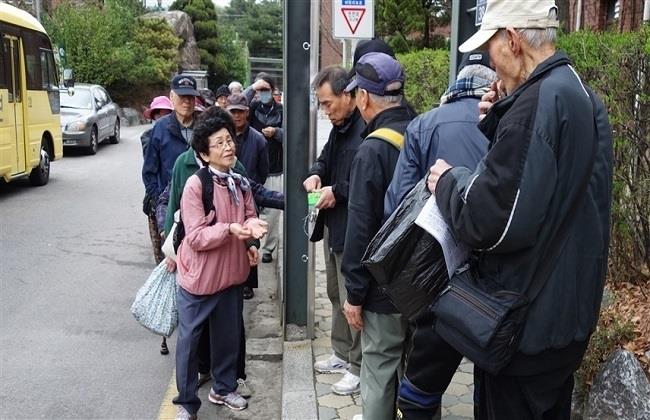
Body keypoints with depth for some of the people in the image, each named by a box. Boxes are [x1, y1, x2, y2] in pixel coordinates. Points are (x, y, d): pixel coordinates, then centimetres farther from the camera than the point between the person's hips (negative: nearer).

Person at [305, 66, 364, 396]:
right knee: (336, 295, 21)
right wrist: (316, 173, 3)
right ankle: (342, 354, 37)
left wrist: (337, 191, -20)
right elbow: (326, 158, 24)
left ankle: (359, 367, 18)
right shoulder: (339, 127, 10)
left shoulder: (367, 130, -22)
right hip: (334, 225, 10)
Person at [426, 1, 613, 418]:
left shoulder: (538, 102, -23)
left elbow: (490, 220, -28)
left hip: (527, 323, -10)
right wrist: (501, 119, 2)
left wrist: (448, 180, -10)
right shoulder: (581, 95, 10)